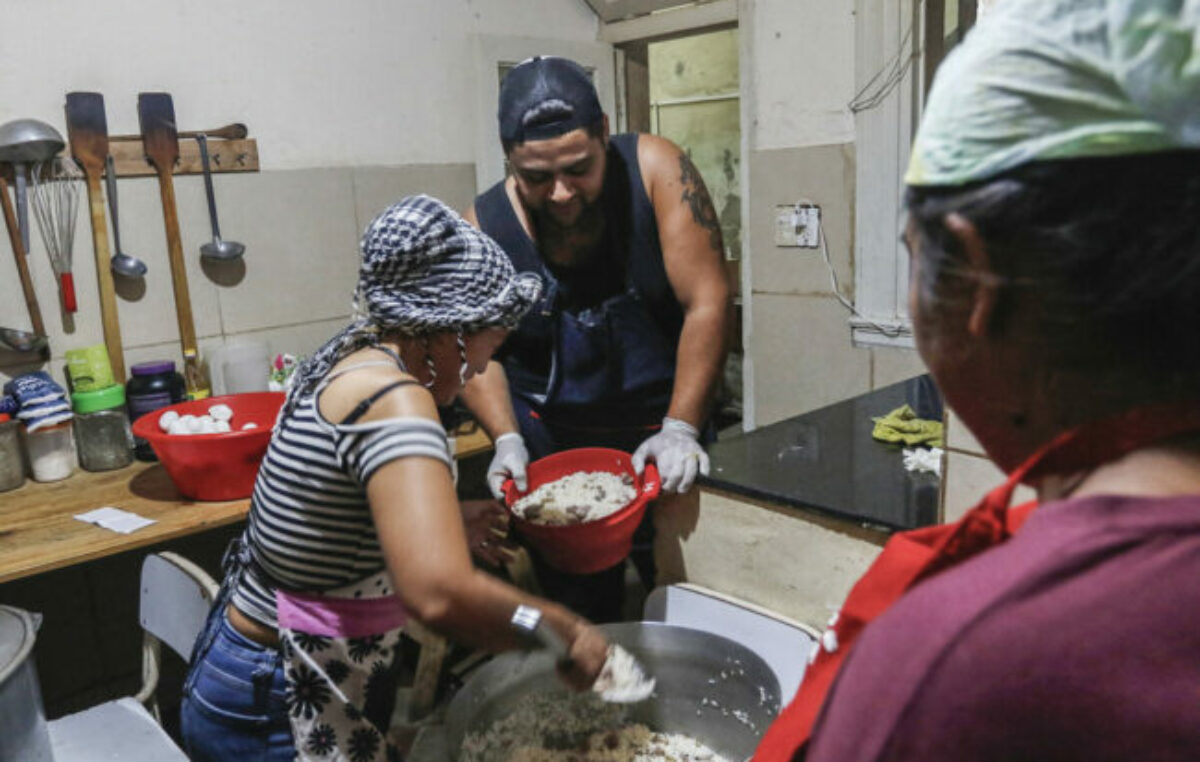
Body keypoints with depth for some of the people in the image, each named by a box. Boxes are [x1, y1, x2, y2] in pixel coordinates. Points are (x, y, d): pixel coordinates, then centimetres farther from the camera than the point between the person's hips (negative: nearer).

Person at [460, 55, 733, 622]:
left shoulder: (655, 170, -15)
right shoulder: (483, 229, -11)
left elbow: (706, 303, -17)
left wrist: (681, 429, -21)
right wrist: (506, 440, -16)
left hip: (663, 431, 0)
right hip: (551, 444, 1)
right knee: (577, 618, 12)